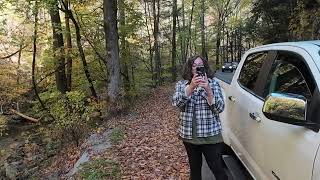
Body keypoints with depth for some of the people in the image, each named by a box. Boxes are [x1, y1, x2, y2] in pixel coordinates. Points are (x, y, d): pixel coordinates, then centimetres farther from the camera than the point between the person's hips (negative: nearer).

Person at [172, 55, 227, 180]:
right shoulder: (181, 84, 3)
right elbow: (176, 102, -16)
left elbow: (220, 108, -11)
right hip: (189, 135, 2)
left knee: (217, 169, 2)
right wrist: (191, 86, -28)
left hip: (210, 134, -2)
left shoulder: (213, 83, -1)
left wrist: (208, 90, -24)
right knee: (194, 169, 17)